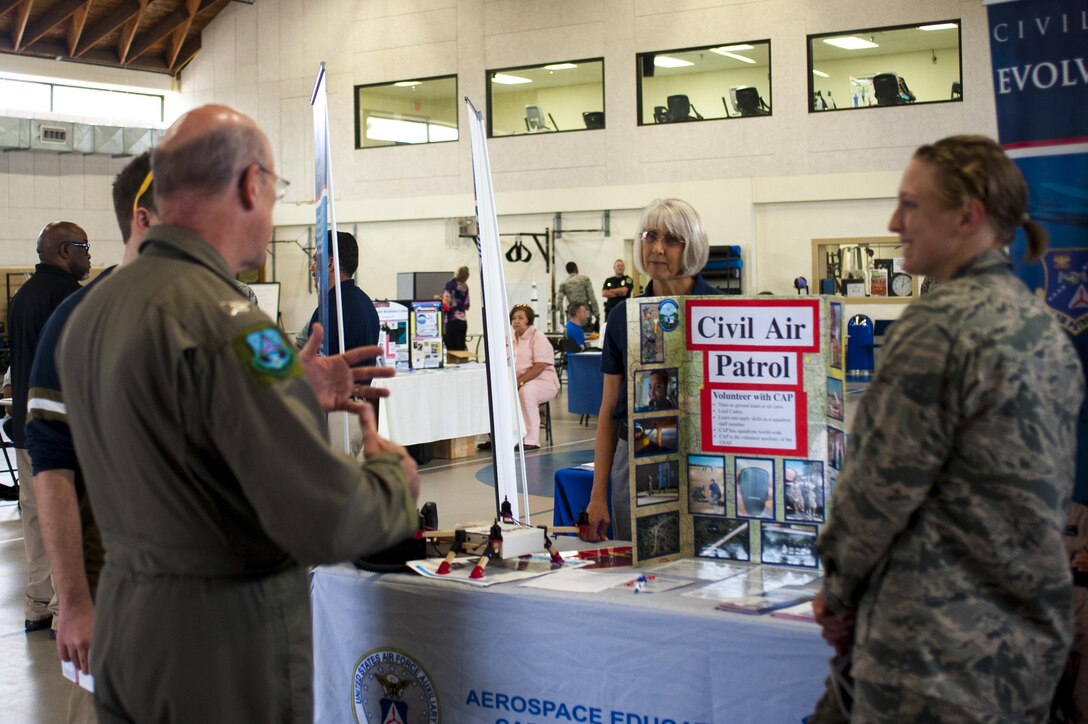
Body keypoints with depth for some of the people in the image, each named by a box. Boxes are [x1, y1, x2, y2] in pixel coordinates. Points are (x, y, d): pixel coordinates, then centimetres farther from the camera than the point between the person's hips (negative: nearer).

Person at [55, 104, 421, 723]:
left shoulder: (93, 311, 6)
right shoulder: (225, 320, -23)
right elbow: (326, 520, -26)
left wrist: (295, 391, 15)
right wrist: (394, 474, -6)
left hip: (124, 627, 8)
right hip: (228, 645, -8)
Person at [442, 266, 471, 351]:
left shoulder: (450, 284, -10)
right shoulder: (465, 287, 8)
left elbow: (446, 305, -14)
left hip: (452, 321, -6)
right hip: (463, 321, 6)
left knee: (454, 351, -6)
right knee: (462, 349, 9)